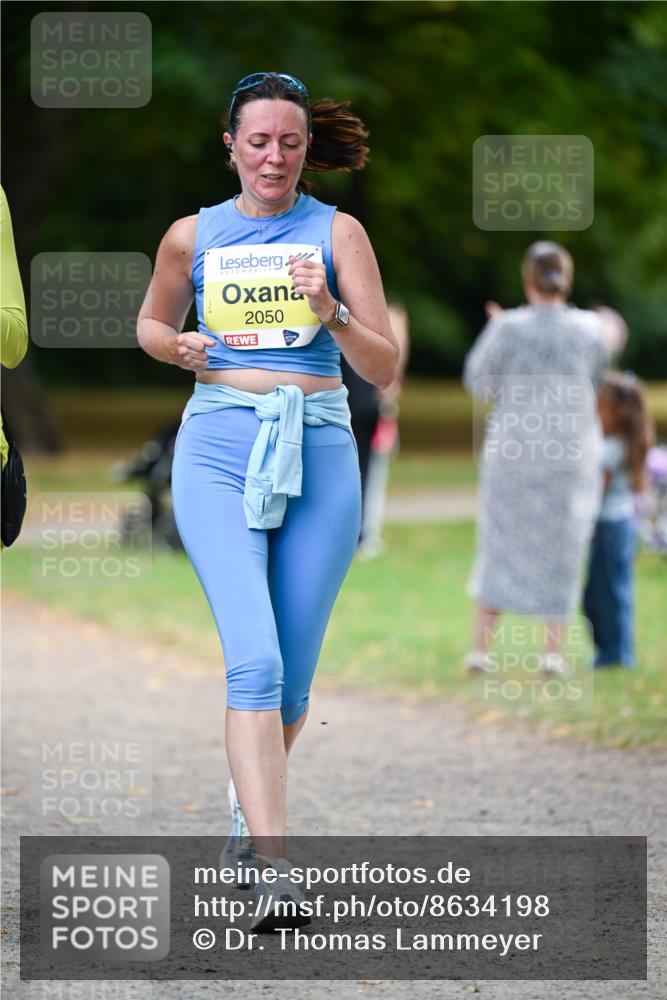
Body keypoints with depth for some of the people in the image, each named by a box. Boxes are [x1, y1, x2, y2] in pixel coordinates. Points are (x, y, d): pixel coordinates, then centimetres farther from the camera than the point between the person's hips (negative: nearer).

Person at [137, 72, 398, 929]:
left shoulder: (337, 232, 4)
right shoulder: (192, 236, 8)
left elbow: (384, 369, 0)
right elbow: (151, 323, 25)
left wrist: (330, 311, -19)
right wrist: (177, 346, 3)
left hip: (319, 453, 1)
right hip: (220, 449, -1)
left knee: (294, 676, 6)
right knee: (255, 659, -18)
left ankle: (248, 793, 39)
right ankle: (274, 869, -24)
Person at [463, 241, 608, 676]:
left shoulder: (508, 328, -12)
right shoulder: (590, 328, -7)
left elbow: (480, 383, -1)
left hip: (513, 455, 0)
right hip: (571, 456, 0)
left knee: (502, 544, 12)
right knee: (561, 550, 10)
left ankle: (481, 647, 12)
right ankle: (554, 651, 7)